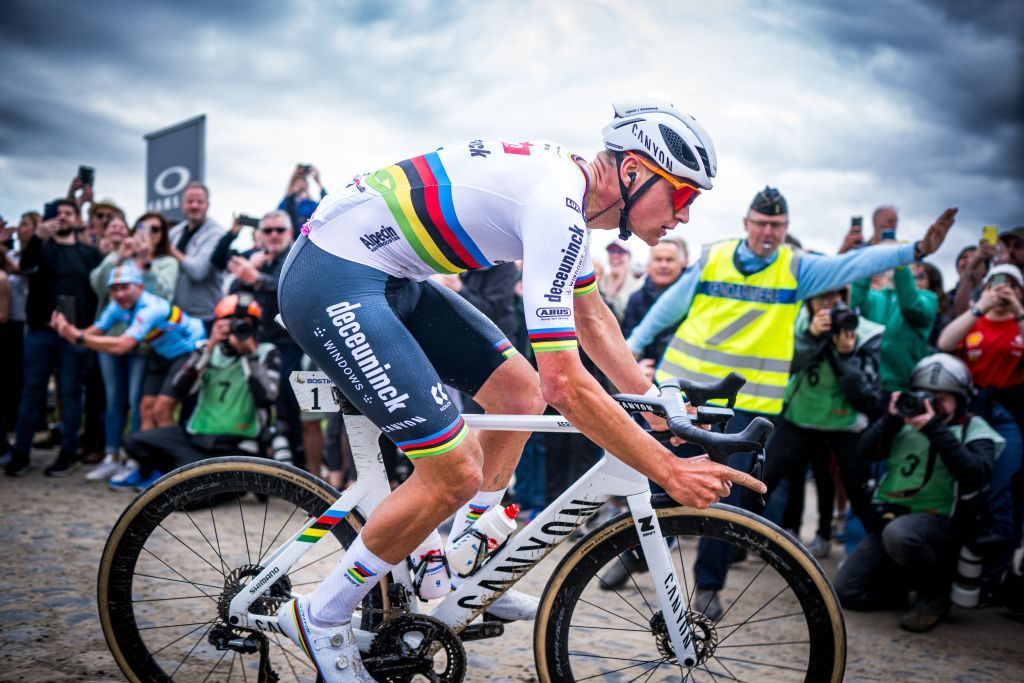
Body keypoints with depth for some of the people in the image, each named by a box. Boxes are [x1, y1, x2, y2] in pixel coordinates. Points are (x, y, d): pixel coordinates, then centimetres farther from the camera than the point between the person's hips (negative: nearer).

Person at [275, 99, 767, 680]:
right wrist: (669, 472, -19)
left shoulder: (573, 185, 7)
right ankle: (322, 615, 9)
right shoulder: (556, 204, -24)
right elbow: (565, 382, -26)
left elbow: (590, 313, 21)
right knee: (456, 473, -12)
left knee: (520, 392, 12)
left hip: (389, 276, 10)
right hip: (332, 282, -10)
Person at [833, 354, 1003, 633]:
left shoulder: (974, 430, 1)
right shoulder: (906, 422, 12)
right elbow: (865, 451, 0)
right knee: (847, 591, -5)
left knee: (899, 533, -39)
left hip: (940, 521, -5)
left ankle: (935, 596, -10)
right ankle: (908, 583, 22)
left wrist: (936, 430, -22)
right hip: (891, 517, 5)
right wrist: (891, 419, -15)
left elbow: (976, 475, -18)